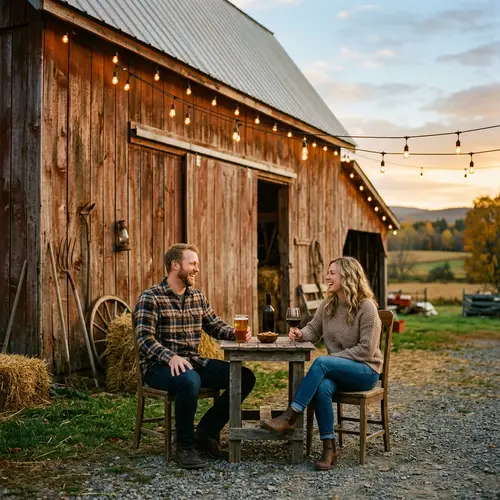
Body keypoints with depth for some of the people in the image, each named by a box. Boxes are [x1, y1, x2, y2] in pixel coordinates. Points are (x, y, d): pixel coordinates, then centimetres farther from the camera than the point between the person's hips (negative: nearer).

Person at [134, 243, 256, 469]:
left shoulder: (197, 297, 12)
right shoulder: (150, 298, -10)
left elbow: (215, 325, 19)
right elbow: (145, 339, -18)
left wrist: (236, 332, -3)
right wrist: (171, 357, -35)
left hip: (193, 362, 7)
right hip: (160, 366, -7)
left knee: (245, 376, -6)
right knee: (189, 381, -40)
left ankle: (206, 433, 3)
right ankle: (185, 446, -18)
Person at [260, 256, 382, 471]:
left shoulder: (366, 307, -12)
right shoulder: (328, 304, 8)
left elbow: (366, 349, -15)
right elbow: (313, 330, 16)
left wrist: (333, 357, -18)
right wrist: (301, 334, -8)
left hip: (366, 370, -5)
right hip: (337, 371, 5)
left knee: (321, 362, -33)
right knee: (322, 387, -31)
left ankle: (289, 418, -30)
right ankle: (329, 448, -22)